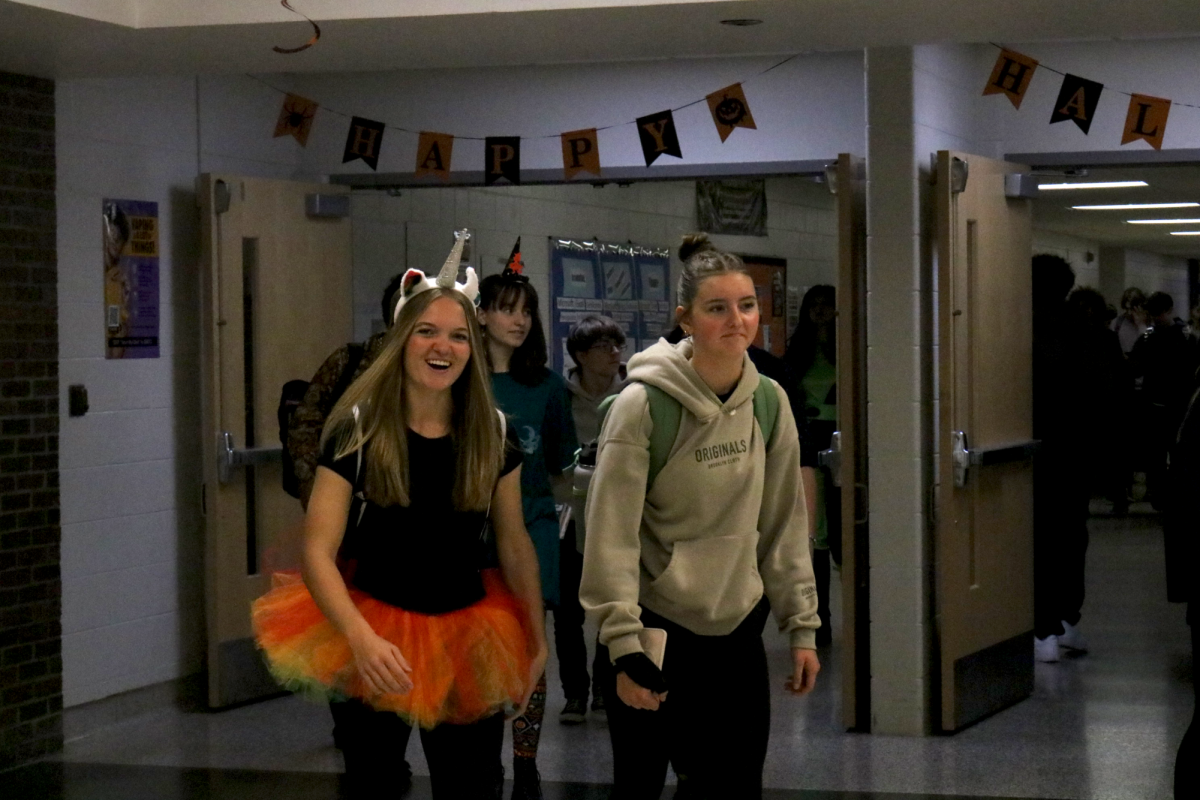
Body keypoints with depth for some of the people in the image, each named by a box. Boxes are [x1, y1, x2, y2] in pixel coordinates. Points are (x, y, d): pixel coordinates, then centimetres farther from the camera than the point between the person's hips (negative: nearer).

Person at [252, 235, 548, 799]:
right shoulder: (357, 431, -11)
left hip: (467, 641, 2)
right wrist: (362, 638, -30)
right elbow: (317, 552, -16)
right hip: (373, 636, -2)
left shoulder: (493, 436, -1)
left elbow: (514, 546, 9)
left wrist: (536, 639, 7)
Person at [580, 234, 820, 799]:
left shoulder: (769, 402, 2)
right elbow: (612, 537, -14)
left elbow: (784, 525, 8)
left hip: (738, 633, 4)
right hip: (658, 631, -4)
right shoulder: (643, 406, -14)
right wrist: (624, 647, -17)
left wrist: (801, 627, 7)